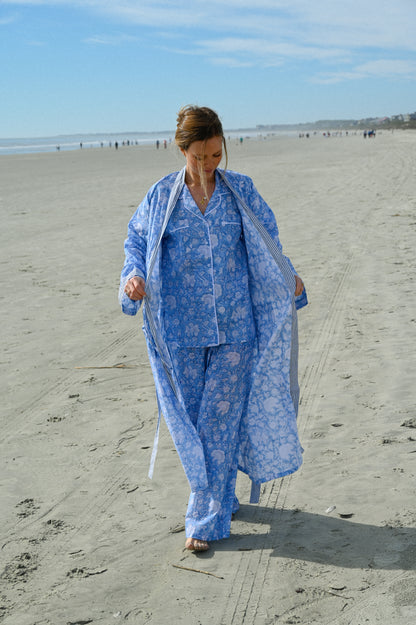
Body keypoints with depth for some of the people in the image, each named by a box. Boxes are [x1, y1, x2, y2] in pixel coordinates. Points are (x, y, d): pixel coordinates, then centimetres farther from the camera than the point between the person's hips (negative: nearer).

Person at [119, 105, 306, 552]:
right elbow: (136, 243, 9)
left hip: (236, 328, -1)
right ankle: (220, 498, 30)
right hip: (181, 331, 1)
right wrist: (133, 278, -11)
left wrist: (289, 278, -7)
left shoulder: (241, 191, 5)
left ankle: (206, 519, 11)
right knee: (188, 420, 8)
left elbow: (267, 244, 11)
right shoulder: (161, 197, 4)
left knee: (220, 421, 0)